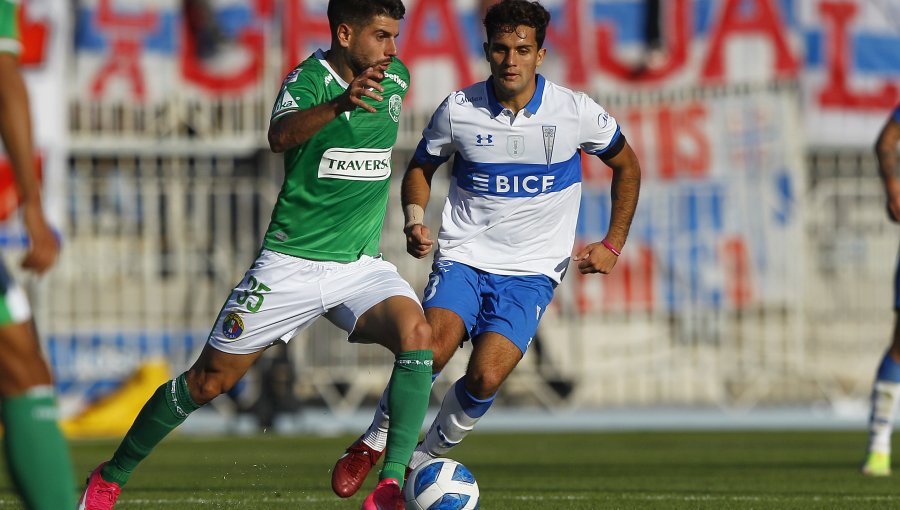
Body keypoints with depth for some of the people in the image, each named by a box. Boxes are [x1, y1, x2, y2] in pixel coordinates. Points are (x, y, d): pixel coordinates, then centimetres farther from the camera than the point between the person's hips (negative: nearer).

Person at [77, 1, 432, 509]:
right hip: (292, 263, -4)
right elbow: (282, 135, -39)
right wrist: (341, 102, -56)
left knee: (417, 333, -25)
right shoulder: (310, 78, -15)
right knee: (209, 381, 2)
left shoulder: (395, 78, 5)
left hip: (361, 266, 4)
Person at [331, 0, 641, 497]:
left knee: (486, 377, -21)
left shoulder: (576, 112, -6)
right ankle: (373, 443, 0)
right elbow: (421, 167, 14)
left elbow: (626, 166, 12)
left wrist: (613, 245, 9)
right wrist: (415, 220, -5)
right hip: (463, 256, 0)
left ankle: (422, 462, 3)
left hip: (531, 271, 0)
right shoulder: (458, 110, -4)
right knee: (429, 352, -25)